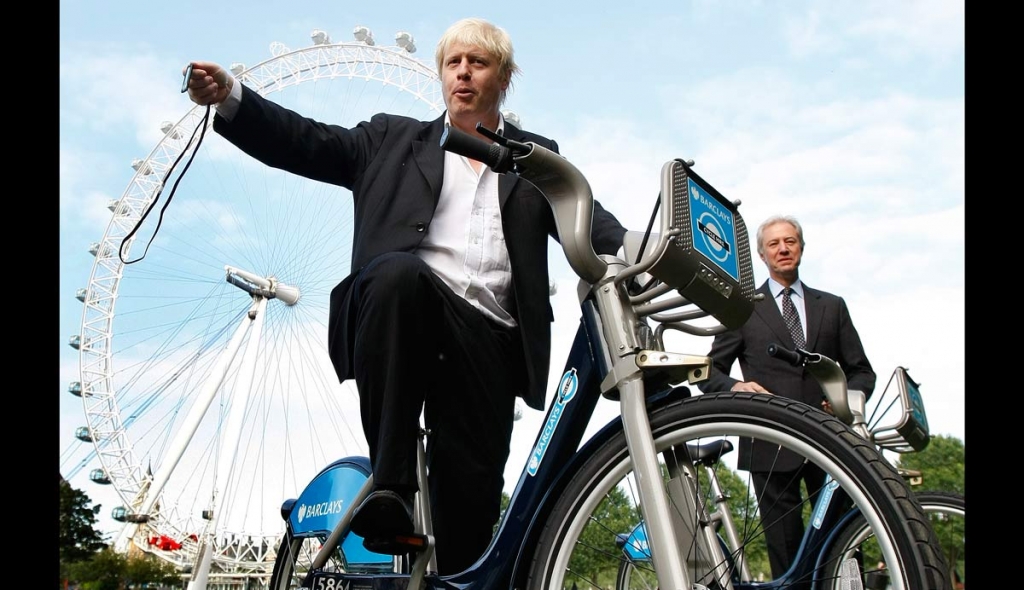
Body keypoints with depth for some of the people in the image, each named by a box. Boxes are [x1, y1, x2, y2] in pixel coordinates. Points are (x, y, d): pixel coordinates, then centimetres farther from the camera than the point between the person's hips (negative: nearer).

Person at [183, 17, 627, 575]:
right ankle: (390, 485, -29)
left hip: (486, 335, 1)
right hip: (405, 305, -1)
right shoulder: (395, 140, 22)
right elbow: (309, 143, 10)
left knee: (472, 495, -6)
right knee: (401, 271, -36)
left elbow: (588, 221, 7)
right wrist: (230, 97, -6)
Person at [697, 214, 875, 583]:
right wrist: (735, 386, -13)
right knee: (787, 556, -1)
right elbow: (711, 373, 9)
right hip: (771, 445, -1)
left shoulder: (832, 306, 18)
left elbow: (861, 370, 16)